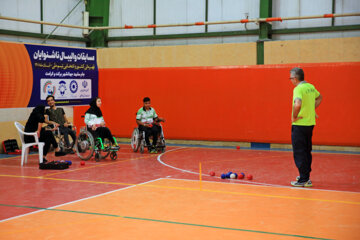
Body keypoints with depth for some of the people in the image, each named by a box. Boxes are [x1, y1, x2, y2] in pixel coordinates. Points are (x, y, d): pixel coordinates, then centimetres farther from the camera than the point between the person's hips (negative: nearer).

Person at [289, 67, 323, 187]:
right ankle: (305, 176, 26)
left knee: (299, 153, -2)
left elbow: (297, 104, -33)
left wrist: (294, 117, -19)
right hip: (310, 123, 8)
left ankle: (304, 180, -2)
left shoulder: (298, 89, -17)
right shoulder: (311, 87, 9)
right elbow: (319, 97, 28)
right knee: (307, 151, 17)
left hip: (300, 124, -8)